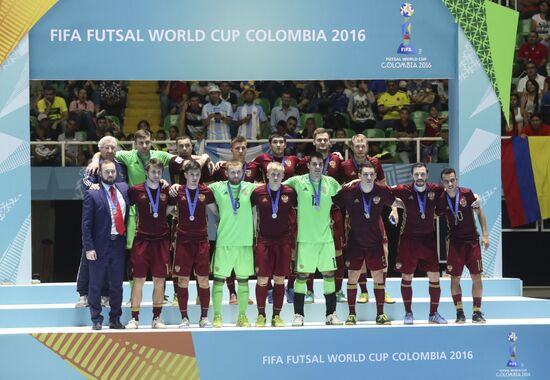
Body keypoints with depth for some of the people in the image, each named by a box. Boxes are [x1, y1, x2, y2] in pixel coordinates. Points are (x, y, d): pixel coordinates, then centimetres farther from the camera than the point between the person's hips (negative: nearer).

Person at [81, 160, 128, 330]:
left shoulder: (123, 188, 7)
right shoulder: (92, 194, -6)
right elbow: (86, 224, -8)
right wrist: (89, 247, -13)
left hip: (119, 244, 4)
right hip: (100, 245, -4)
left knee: (117, 284, 10)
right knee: (96, 284, 6)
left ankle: (115, 319, 20)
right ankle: (96, 320, 14)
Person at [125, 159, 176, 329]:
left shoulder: (167, 191, 4)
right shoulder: (136, 191, -2)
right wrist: (139, 221, 8)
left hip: (161, 240, 2)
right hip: (142, 240, -2)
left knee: (159, 281, 4)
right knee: (139, 280, -1)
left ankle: (157, 318, 14)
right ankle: (134, 318, 6)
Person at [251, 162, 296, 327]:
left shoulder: (289, 193, 0)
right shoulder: (258, 192, -3)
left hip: (284, 240, 1)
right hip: (264, 240, -1)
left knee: (280, 279, 4)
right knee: (262, 279, -3)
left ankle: (276, 316, 14)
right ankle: (261, 315, 10)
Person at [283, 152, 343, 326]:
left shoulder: (331, 183, 4)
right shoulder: (298, 181, -3)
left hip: (326, 237, 3)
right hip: (305, 238, -2)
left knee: (329, 274, 3)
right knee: (302, 275, -1)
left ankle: (331, 314, 13)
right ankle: (298, 315, 8)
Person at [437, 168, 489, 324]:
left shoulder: (467, 193, -9)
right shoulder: (442, 200, -5)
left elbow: (479, 213, 0)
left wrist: (485, 234, -4)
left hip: (472, 240, -1)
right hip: (455, 241, 1)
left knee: (476, 277, -2)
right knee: (455, 278, -1)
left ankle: (477, 312, 8)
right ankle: (459, 312, 10)